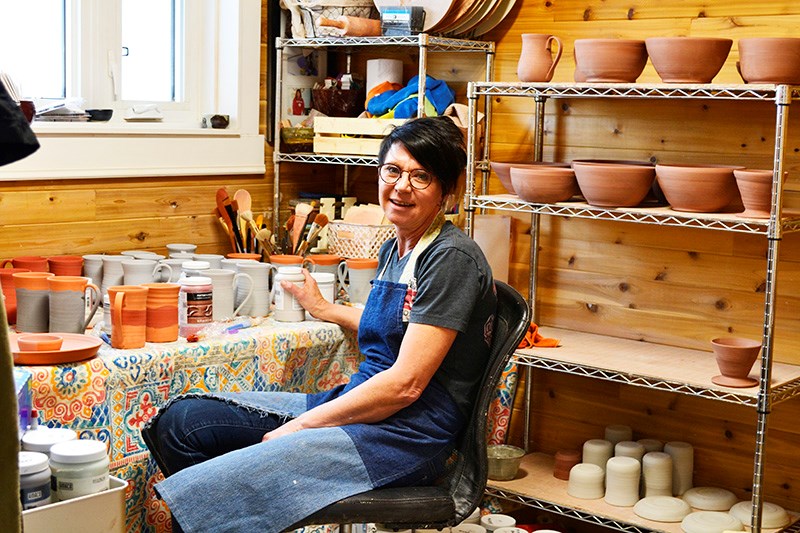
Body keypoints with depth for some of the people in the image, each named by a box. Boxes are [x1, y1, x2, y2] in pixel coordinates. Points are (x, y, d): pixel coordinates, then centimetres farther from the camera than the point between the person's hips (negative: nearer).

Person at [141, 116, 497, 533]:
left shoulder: (453, 258, -14)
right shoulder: (394, 250, 14)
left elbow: (405, 384, -19)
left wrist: (299, 427, -15)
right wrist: (324, 308, 37)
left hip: (409, 435, -9)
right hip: (361, 405, 9)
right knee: (183, 419, -3)